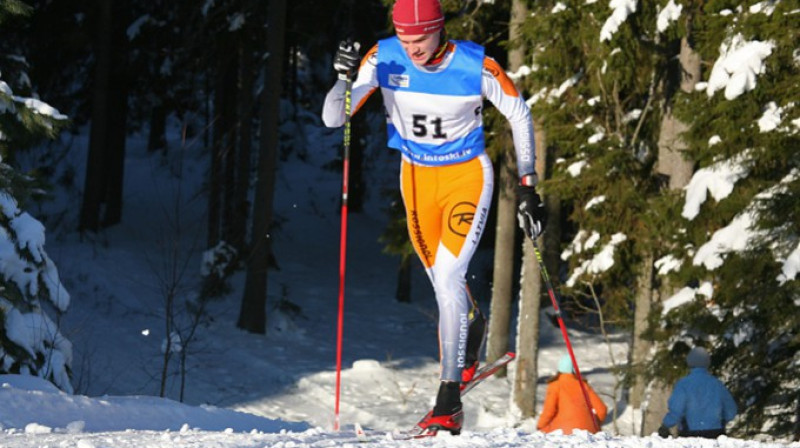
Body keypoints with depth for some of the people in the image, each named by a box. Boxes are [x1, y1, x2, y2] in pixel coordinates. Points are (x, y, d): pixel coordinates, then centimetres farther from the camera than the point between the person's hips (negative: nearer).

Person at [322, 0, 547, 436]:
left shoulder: (476, 66, -23)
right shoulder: (383, 59, -18)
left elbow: (518, 113, -6)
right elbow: (332, 118, -19)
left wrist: (527, 186, -6)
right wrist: (345, 80, -40)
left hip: (467, 176, -4)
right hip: (416, 177, 4)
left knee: (447, 277, -18)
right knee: (441, 280, 17)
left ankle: (449, 402, -15)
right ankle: (472, 328, 53)